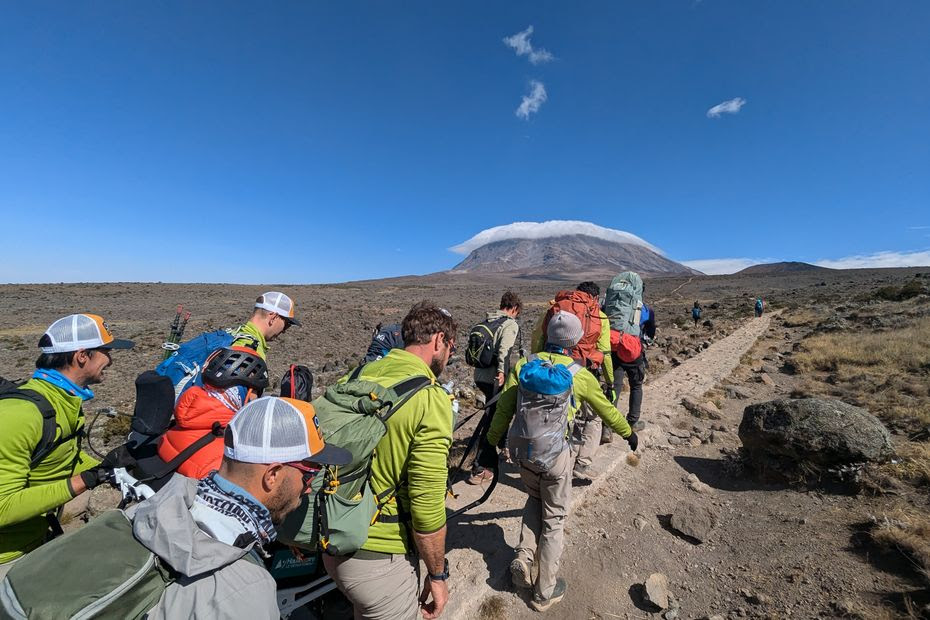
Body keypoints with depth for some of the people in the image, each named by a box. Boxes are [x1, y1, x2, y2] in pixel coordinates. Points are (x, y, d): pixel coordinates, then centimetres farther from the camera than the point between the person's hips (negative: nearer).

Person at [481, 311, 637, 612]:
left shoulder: (523, 365, -4)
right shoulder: (580, 375, -7)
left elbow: (503, 409, -1)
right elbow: (607, 410, 9)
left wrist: (490, 443, 10)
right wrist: (629, 433, 28)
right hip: (555, 454, -2)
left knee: (535, 498, 32)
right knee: (554, 518, 19)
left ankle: (524, 557, 22)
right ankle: (544, 592, 35)